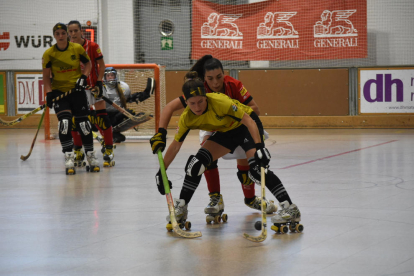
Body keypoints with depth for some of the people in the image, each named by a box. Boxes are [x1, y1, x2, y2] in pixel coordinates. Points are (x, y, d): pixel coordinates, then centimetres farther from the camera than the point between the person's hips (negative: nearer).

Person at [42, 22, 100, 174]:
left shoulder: (77, 48, -6)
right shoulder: (48, 54, -7)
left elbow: (88, 63, 8)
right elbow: (46, 76, -2)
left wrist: (83, 77, -8)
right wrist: (49, 92, -14)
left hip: (77, 90, 1)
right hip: (59, 92, -1)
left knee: (83, 123, -1)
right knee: (64, 123, -18)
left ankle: (90, 155, 16)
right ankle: (69, 158, -12)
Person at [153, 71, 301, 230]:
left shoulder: (219, 102, -35)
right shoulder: (187, 118, -18)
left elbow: (249, 121, -32)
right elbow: (175, 145, -6)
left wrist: (259, 147, -43)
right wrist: (161, 172, -6)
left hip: (247, 126, -5)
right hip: (226, 132, 5)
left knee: (256, 168, -25)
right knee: (197, 163, -9)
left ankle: (290, 209, -24)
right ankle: (181, 208, 8)